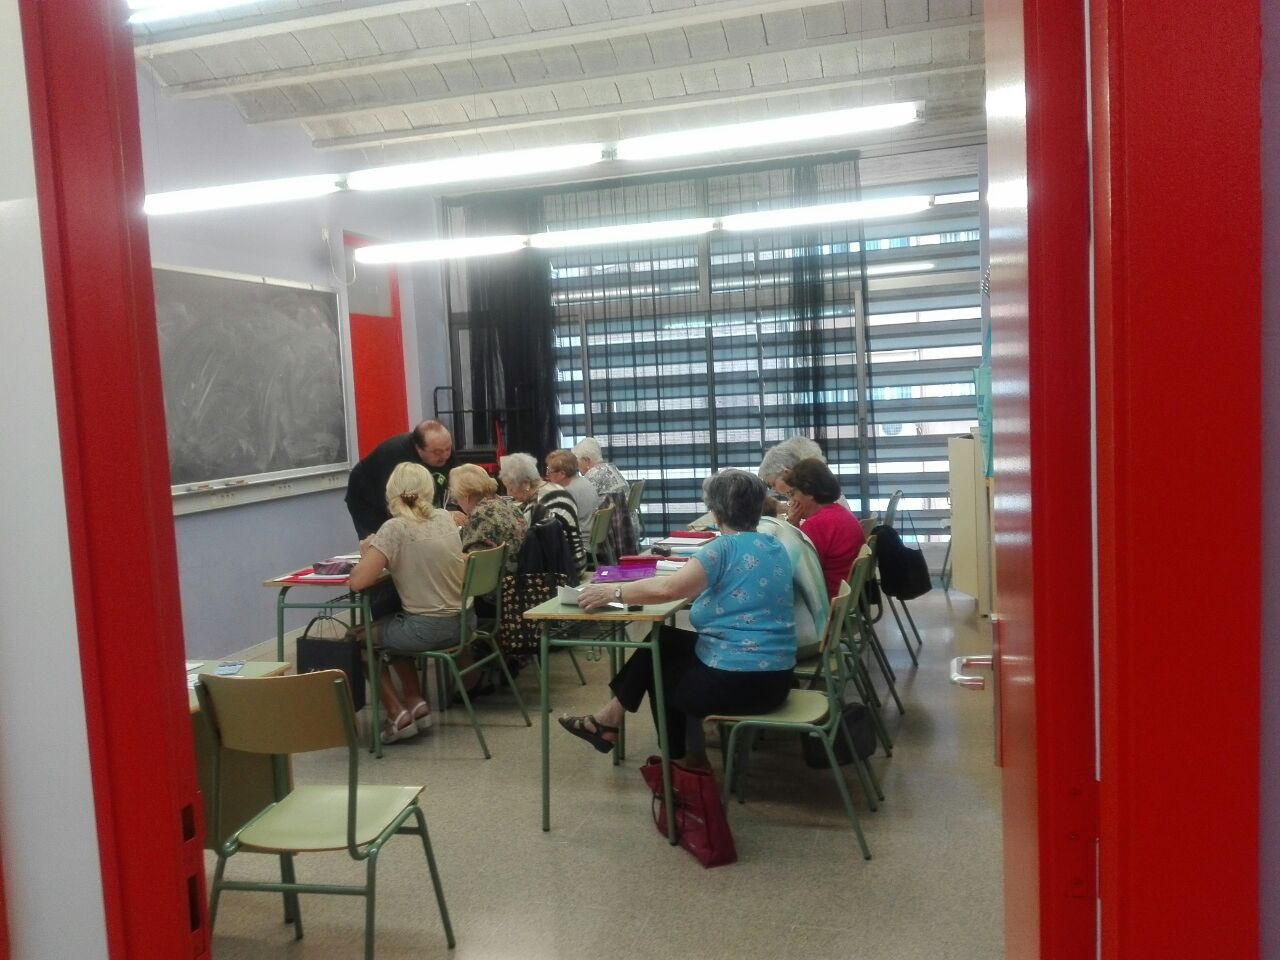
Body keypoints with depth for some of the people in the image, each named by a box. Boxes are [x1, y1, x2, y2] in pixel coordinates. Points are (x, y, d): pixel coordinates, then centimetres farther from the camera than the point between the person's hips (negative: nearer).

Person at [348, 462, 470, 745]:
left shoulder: (395, 528, -14)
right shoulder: (444, 518, 6)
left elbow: (357, 582, -17)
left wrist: (367, 553, 1)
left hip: (429, 629, -7)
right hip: (462, 622, 7)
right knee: (393, 630, 31)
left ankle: (398, 714, 13)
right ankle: (416, 704, 25)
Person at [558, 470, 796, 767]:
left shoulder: (725, 548, -15)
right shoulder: (776, 548, 8)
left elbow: (667, 588, -26)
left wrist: (612, 592, -15)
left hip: (736, 682, -8)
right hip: (775, 677, 8)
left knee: (656, 663, 21)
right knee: (663, 642, 19)